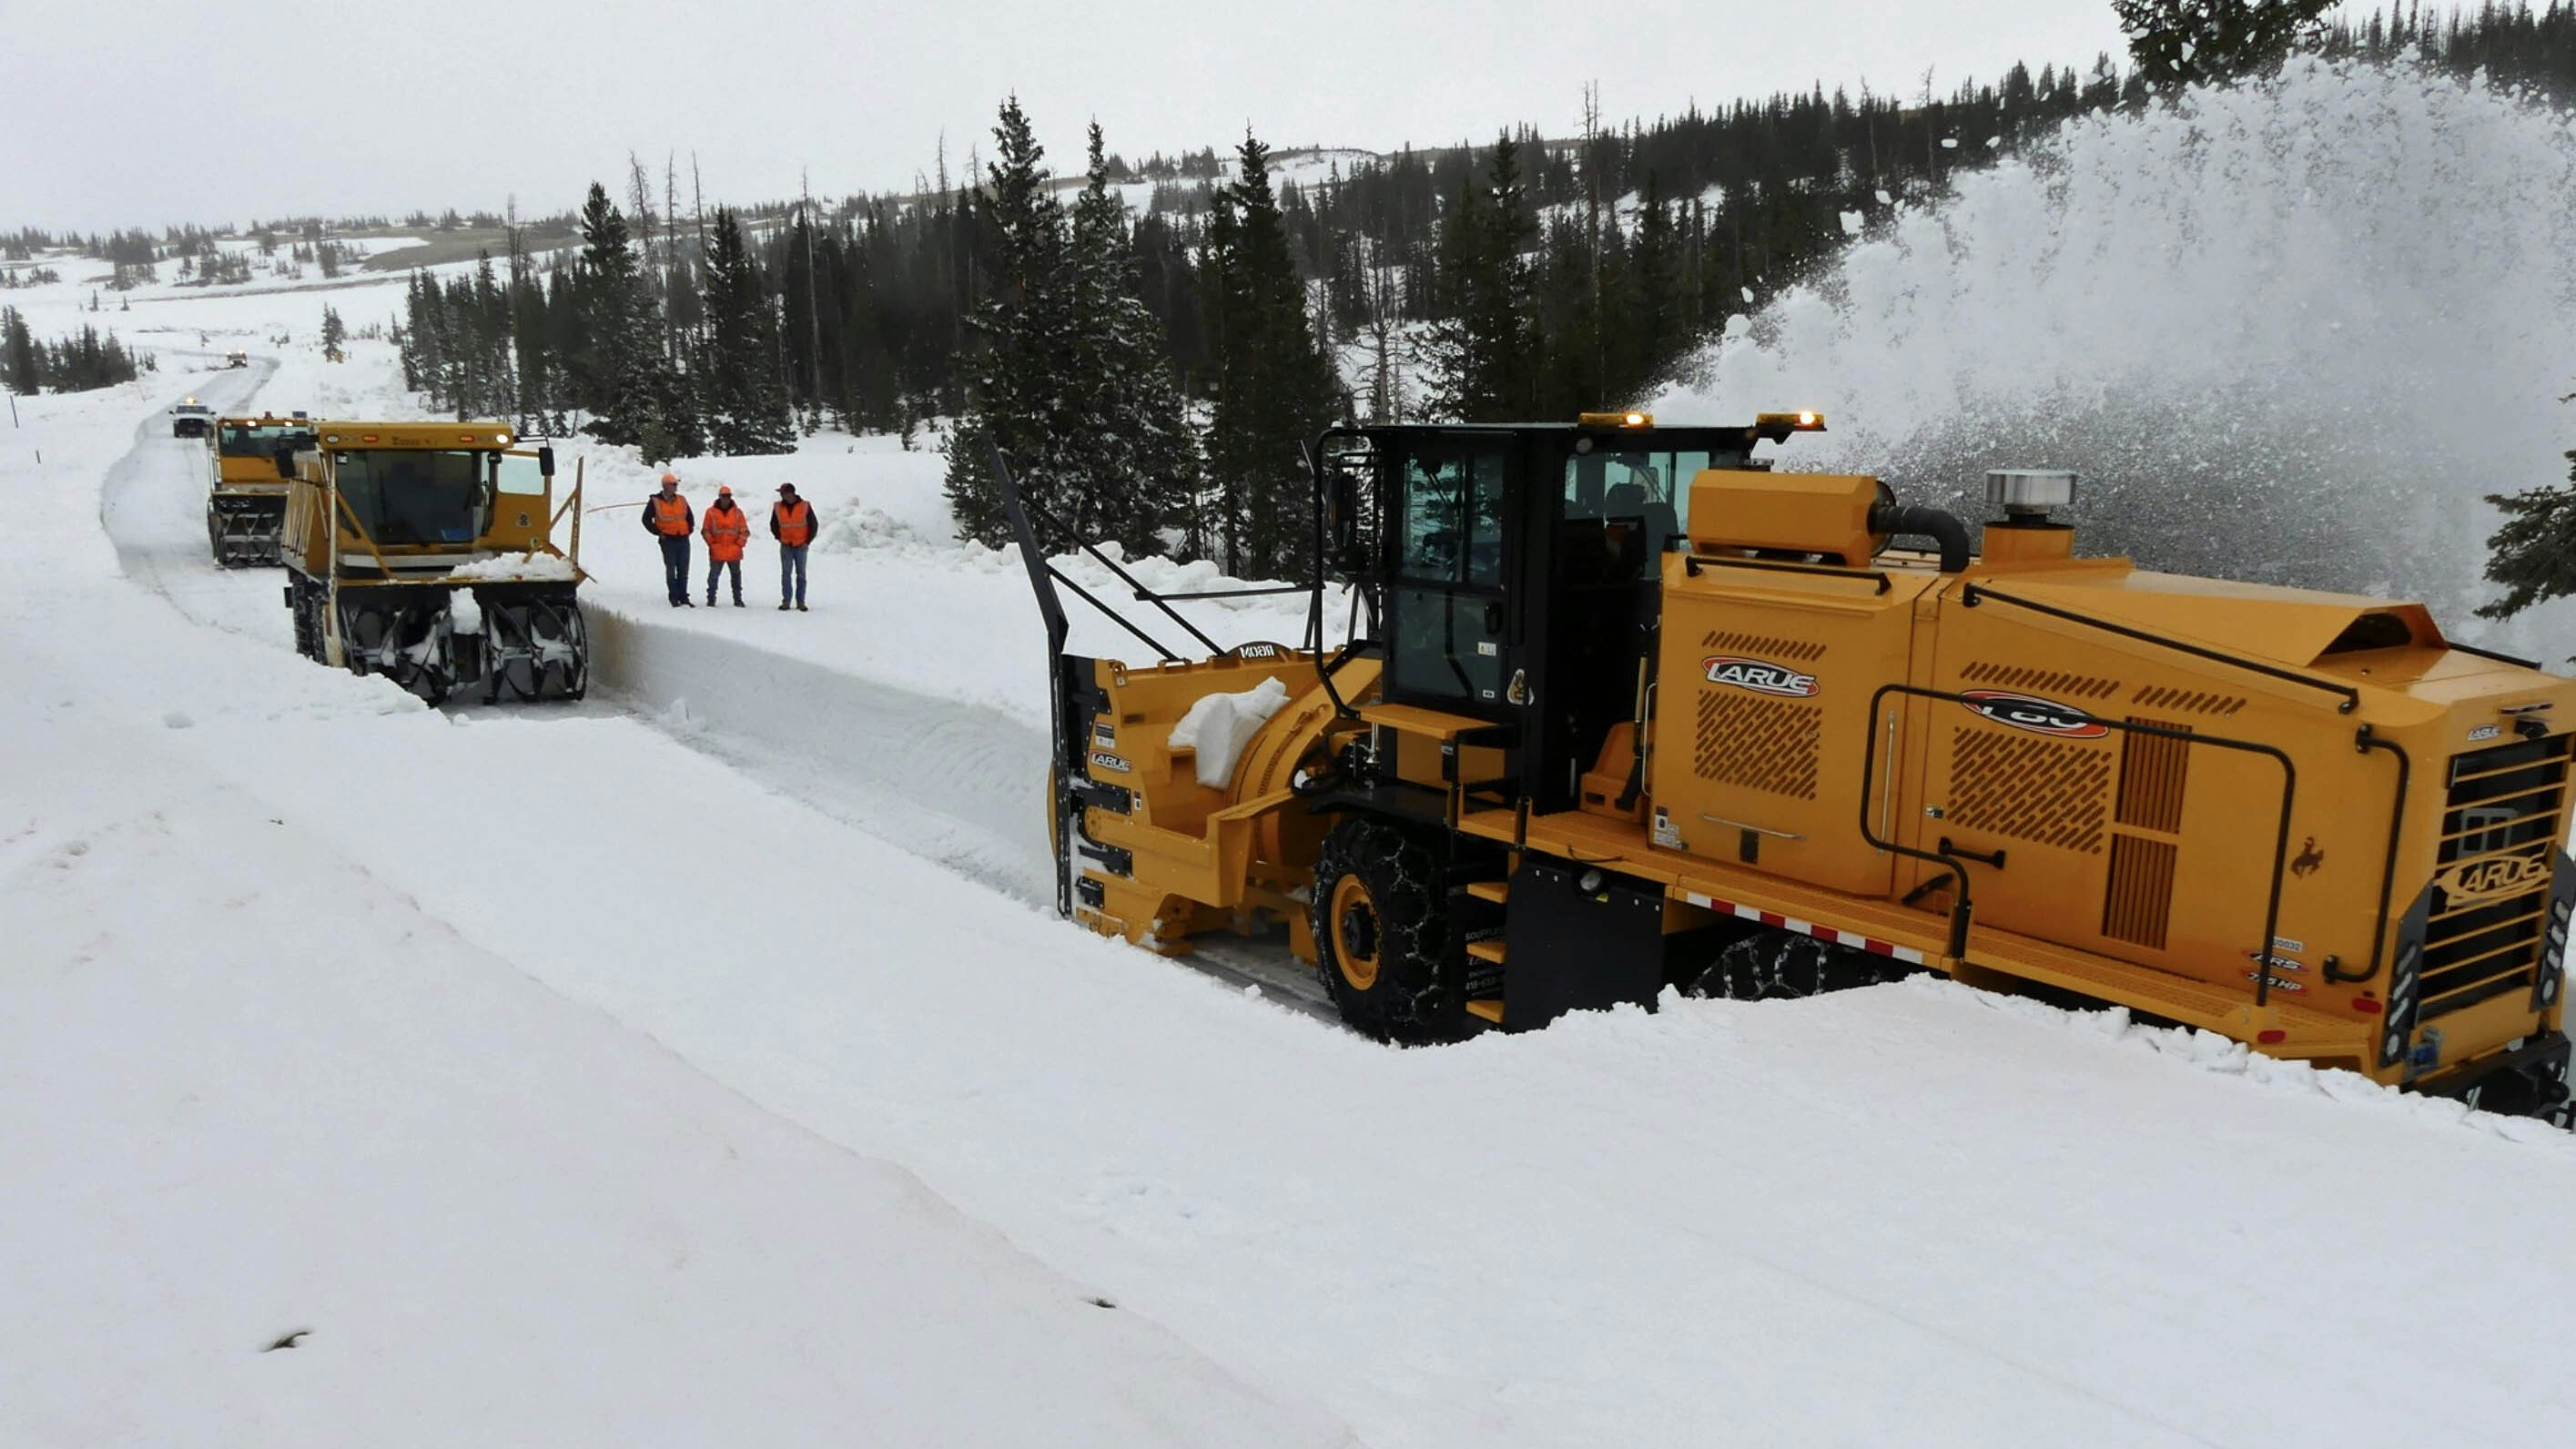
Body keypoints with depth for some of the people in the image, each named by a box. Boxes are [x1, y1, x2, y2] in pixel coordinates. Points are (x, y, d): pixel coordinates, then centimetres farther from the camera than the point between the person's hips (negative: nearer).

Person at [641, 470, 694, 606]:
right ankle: (674, 598, 3)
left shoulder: (682, 500, 11)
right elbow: (646, 519, 1)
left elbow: (690, 516, 24)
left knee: (683, 571, 5)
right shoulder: (655, 501, -3)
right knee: (671, 571, -2)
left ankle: (683, 598, 11)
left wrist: (690, 529, 12)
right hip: (668, 540, -4)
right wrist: (658, 533, -5)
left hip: (684, 539, 4)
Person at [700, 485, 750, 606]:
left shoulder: (737, 512, 4)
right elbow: (705, 531, 4)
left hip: (734, 552, 2)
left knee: (736, 575, 9)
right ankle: (711, 599, 8)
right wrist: (712, 544, -5)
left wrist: (739, 545, -4)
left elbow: (744, 531, 6)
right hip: (717, 552, -1)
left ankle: (738, 599, 18)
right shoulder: (711, 512, 0)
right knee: (713, 575, 0)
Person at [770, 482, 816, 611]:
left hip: (801, 546, -1)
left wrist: (808, 541, -2)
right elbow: (773, 525, 14)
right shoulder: (777, 507, 1)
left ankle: (800, 602, 10)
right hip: (785, 546, 1)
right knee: (786, 573, -2)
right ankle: (786, 600, 1)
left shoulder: (805, 506, -5)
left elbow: (813, 525, 3)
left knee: (801, 574, 5)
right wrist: (779, 538, 3)